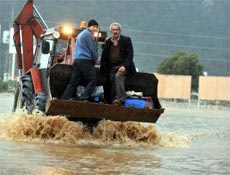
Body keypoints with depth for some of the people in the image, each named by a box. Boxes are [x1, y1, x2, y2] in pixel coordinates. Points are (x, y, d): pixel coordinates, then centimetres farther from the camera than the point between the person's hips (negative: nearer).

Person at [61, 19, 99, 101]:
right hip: (85, 60, -9)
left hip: (77, 60, 9)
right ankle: (83, 98, -18)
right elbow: (92, 50, -6)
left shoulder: (80, 34, 26)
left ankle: (64, 99, -1)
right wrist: (94, 61, 8)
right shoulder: (88, 34, -4)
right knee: (92, 80, -7)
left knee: (73, 82, 6)